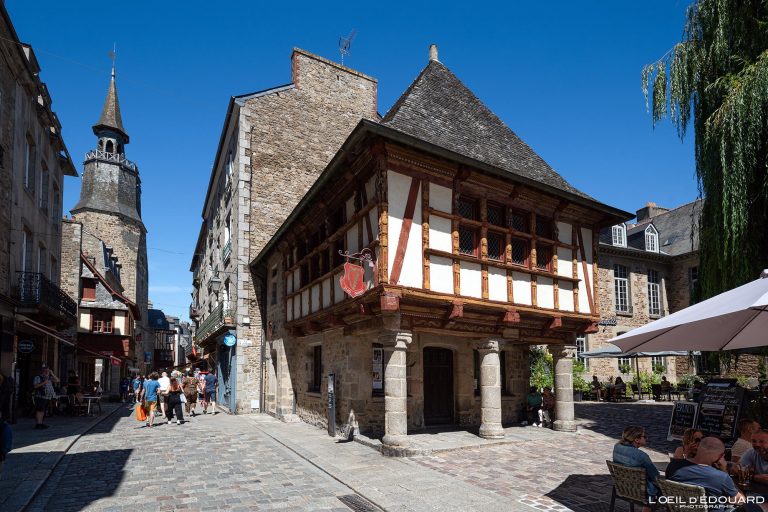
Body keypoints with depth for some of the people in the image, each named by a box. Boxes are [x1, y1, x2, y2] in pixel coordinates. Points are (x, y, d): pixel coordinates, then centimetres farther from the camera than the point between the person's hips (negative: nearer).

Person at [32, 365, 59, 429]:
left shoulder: (49, 378, 17)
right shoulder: (38, 378, -1)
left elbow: (57, 380, 12)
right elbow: (35, 386, -12)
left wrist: (52, 374, 6)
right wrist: (43, 383, -17)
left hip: (48, 397, 7)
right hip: (40, 397, -7)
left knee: (43, 410, 10)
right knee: (39, 410, -9)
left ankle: (41, 423, 15)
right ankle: (38, 424, -8)